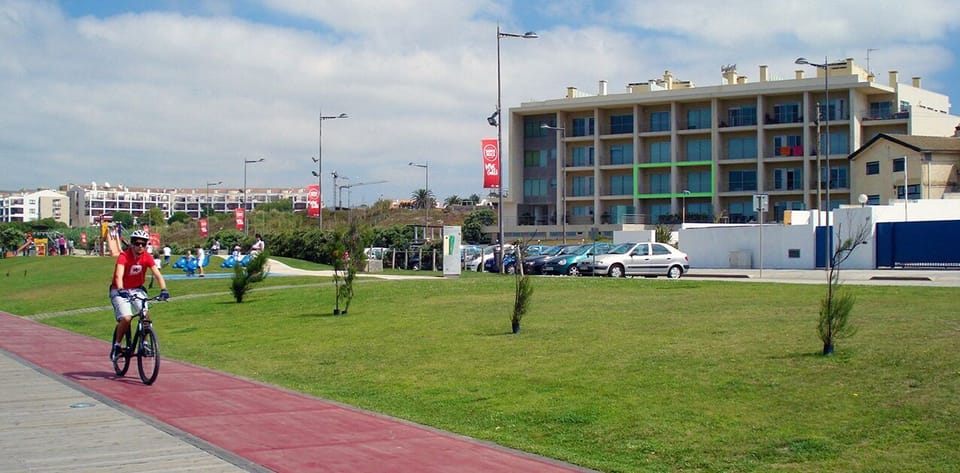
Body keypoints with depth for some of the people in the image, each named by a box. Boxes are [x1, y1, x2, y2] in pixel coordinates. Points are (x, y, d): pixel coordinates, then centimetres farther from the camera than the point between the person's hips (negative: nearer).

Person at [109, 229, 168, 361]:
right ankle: (117, 345, -1)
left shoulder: (147, 257, -9)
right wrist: (121, 290, -51)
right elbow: (118, 275, -33)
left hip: (137, 289, 4)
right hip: (120, 291, -3)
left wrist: (164, 289, -33)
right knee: (126, 318, -23)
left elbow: (157, 274, -16)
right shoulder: (124, 256, -20)